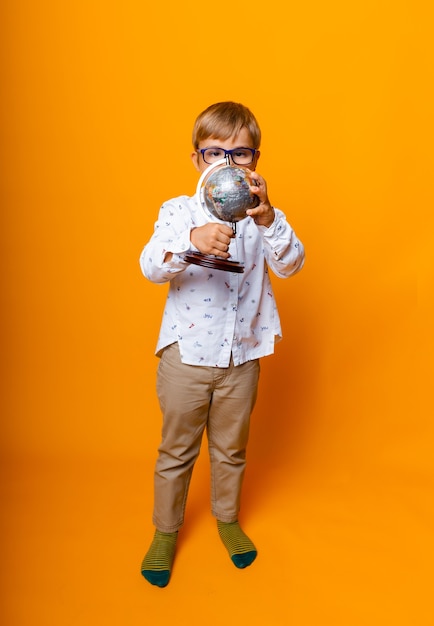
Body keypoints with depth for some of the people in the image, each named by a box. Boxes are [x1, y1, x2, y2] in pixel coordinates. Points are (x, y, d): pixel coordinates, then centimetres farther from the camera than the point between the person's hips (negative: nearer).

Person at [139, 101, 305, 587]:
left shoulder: (264, 216, -2)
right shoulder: (179, 211, -6)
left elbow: (290, 265, -18)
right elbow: (151, 267, -22)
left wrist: (267, 219, -36)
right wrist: (192, 241, -42)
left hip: (242, 356, 2)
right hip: (186, 354, -1)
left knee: (231, 448, 20)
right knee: (177, 449, 15)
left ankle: (227, 518, 46)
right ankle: (165, 530, 38)